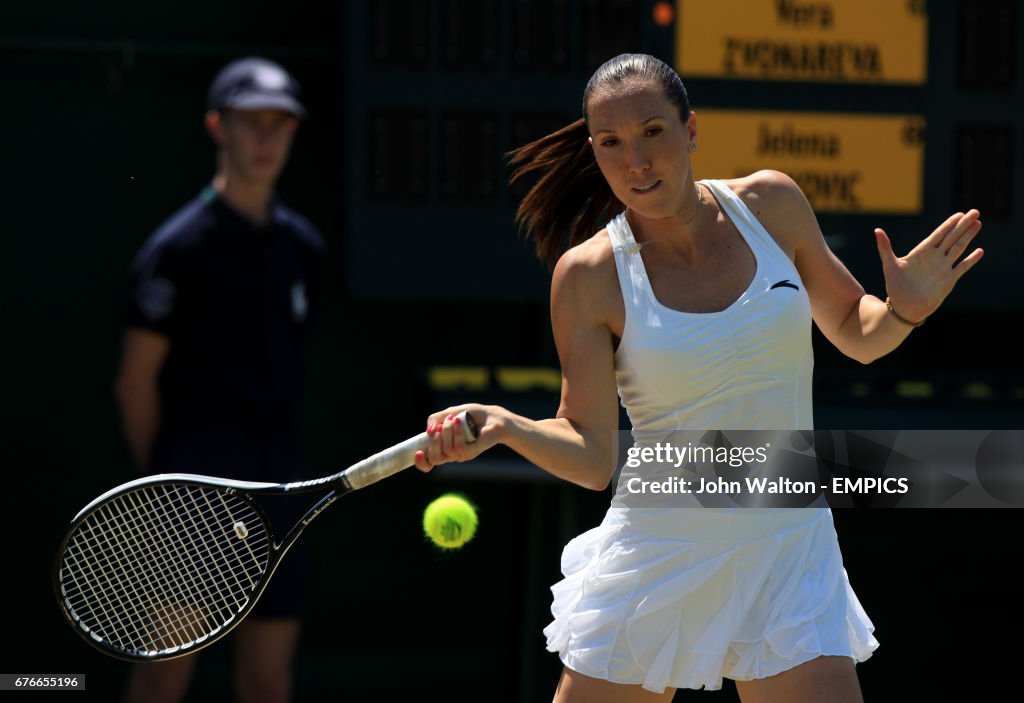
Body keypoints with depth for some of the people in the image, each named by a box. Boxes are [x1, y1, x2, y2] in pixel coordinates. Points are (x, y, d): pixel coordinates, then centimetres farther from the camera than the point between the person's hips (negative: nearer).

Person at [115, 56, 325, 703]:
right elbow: (136, 381, -5)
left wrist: (276, 464, 12)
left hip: (275, 486, 6)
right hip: (196, 487, -6)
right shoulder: (180, 247, -6)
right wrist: (164, 480, -2)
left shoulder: (303, 246, 12)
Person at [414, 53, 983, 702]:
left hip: (786, 553, 1)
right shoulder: (588, 276, -8)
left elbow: (855, 333, 13)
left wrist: (903, 310, -8)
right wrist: (503, 425, -25)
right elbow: (593, 457, -8)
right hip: (654, 557, -1)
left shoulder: (770, 204, -1)